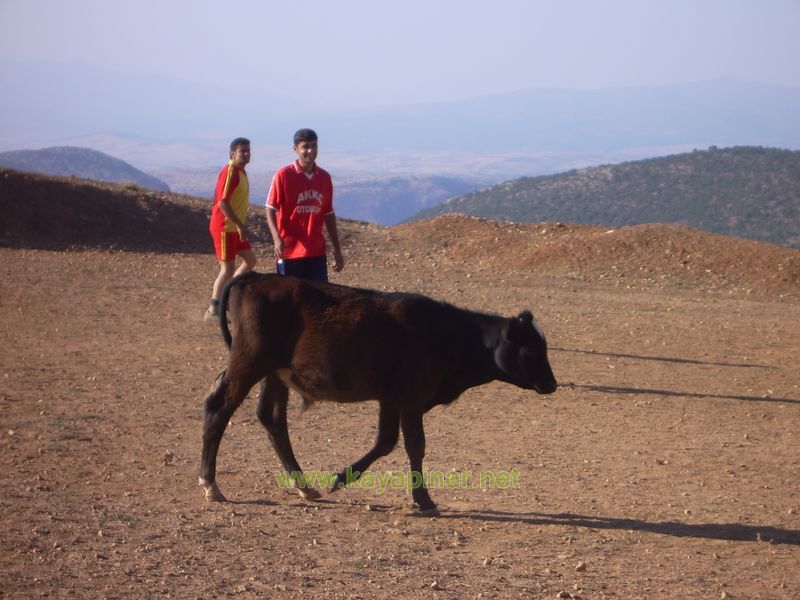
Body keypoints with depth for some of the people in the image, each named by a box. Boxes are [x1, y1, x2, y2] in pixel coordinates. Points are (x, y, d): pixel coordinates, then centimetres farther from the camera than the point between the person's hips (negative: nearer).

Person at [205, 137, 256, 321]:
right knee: (228, 268, -7)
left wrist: (243, 227, 19)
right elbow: (222, 202, -24)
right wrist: (241, 226, -24)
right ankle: (213, 310, -1)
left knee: (250, 259, 14)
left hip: (235, 228, 9)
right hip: (224, 227, -9)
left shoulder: (241, 172, 12)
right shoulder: (229, 172, -17)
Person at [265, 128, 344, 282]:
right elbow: (271, 210, -6)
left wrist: (337, 250, 13)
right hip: (290, 252, -4)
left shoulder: (324, 177, 8)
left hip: (317, 252, 4)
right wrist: (277, 239, -22)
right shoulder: (284, 175, -6)